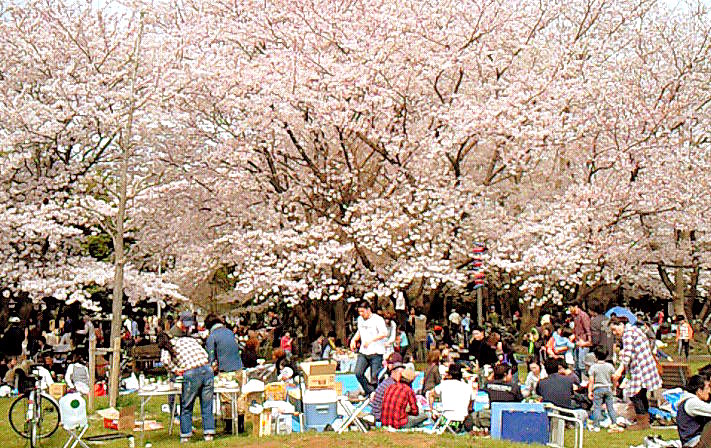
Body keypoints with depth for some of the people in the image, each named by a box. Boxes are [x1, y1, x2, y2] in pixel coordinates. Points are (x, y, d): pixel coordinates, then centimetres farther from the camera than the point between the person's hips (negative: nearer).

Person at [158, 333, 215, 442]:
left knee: (186, 407, 14)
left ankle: (185, 435, 20)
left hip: (191, 374, -4)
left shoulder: (167, 347, 13)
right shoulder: (189, 339, 25)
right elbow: (206, 355, 22)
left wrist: (176, 370, 3)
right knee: (207, 405, 13)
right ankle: (209, 434, 14)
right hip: (207, 369, 4)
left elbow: (165, 360, -10)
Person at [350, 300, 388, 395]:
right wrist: (354, 339, 12)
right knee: (358, 373, -5)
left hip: (376, 352, -6)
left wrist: (370, 340, -22)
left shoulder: (378, 319, -10)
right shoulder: (360, 319, 13)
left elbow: (384, 334, -17)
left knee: (374, 376, -7)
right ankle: (370, 392, 10)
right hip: (363, 352, 6)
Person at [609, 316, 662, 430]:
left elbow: (628, 354, -24)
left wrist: (619, 370, -30)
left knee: (635, 395, -6)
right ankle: (646, 420, 23)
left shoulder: (628, 332, -13)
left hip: (640, 368, -10)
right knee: (641, 395, 16)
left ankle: (642, 423, -2)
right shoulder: (633, 329, 17)